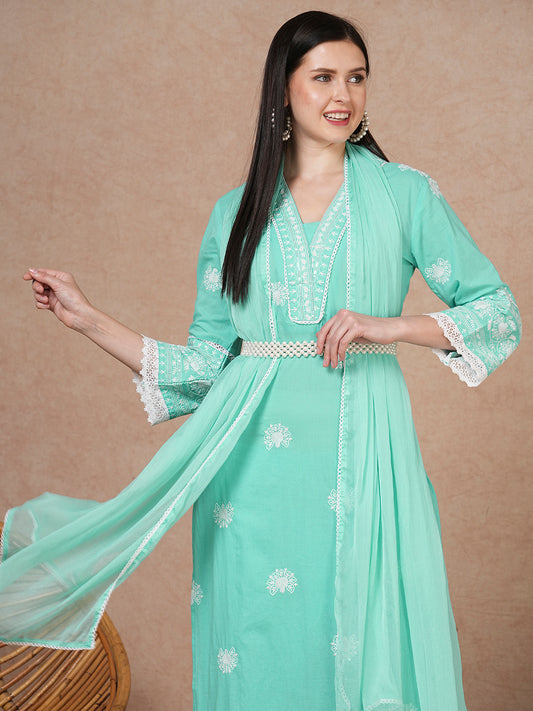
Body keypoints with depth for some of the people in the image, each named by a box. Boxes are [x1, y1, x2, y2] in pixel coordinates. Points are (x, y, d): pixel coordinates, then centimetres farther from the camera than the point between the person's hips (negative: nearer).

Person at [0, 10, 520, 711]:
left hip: (362, 455, -1)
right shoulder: (237, 213, 10)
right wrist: (87, 318, 4)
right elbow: (205, 363, 8)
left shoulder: (405, 194, 5)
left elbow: (499, 311, 4)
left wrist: (392, 325, -10)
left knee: (365, 646, 2)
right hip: (251, 463, 1)